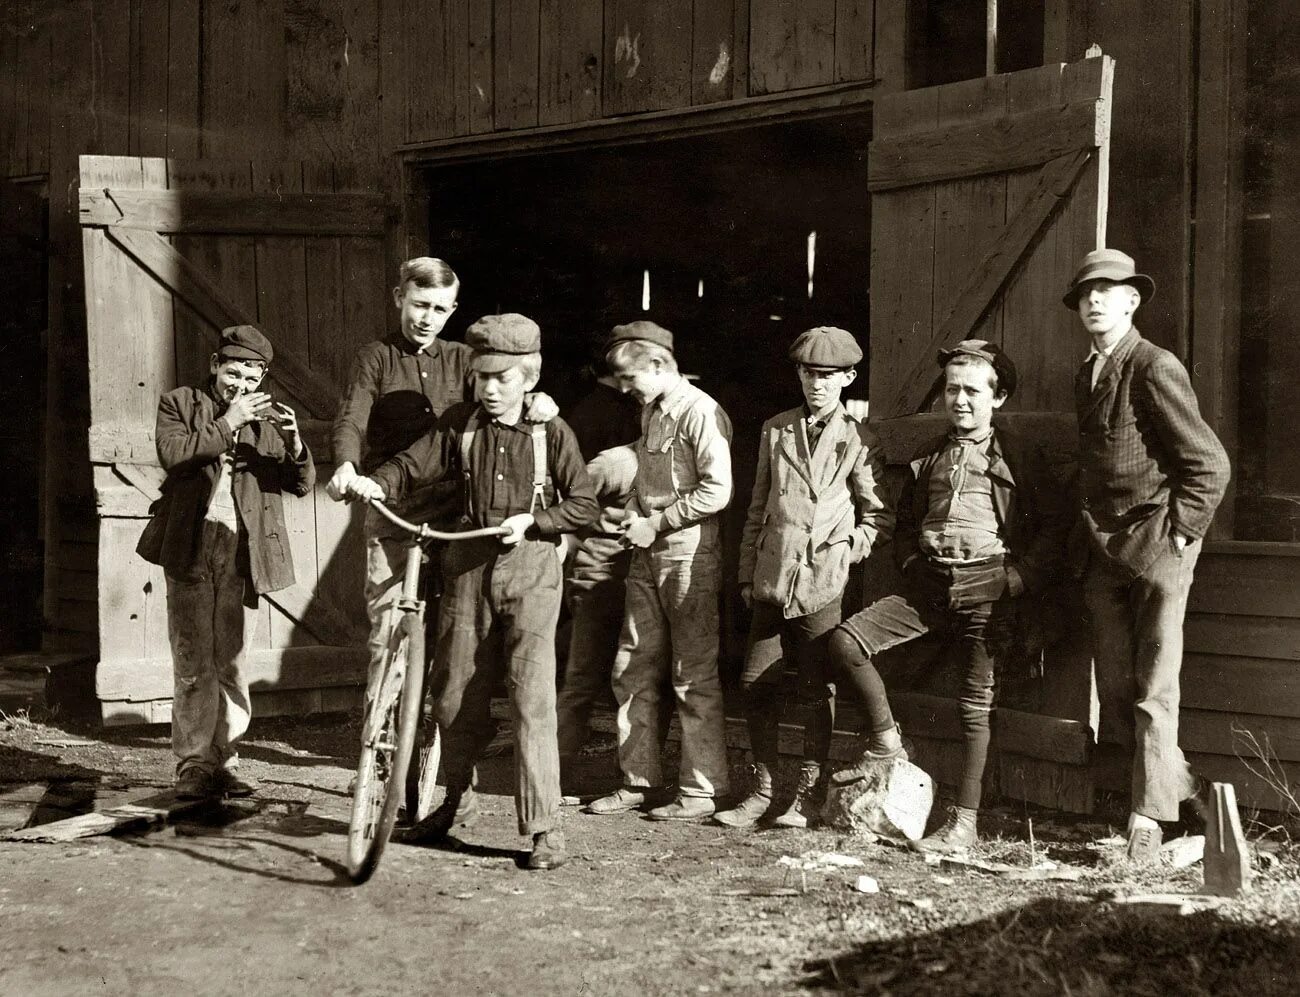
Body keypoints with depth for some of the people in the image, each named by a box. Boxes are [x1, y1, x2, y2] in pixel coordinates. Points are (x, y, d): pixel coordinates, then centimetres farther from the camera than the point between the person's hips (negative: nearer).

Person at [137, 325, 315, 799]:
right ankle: (194, 764, 4)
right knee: (193, 664, -1)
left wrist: (295, 445, -15)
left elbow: (301, 485, 5)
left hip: (244, 555, 1)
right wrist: (226, 424, -14)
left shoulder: (270, 416, 11)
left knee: (232, 664, 4)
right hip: (190, 550, -1)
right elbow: (172, 454, -10)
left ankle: (225, 761, 11)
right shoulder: (178, 404, 8)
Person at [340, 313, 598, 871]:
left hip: (530, 565, -3)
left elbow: (585, 505, -1)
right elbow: (415, 465, -4)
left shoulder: (551, 432, -3)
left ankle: (544, 826, -3)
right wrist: (373, 483, -23)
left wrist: (532, 519, -14)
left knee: (531, 695, -9)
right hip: (468, 564, 3)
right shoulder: (459, 423, 3)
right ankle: (458, 799, 34)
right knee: (455, 692, 11)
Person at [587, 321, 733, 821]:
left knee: (694, 677, -1)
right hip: (648, 556, 9)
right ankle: (639, 780, 20)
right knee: (632, 672, 10)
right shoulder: (650, 410, 14)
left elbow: (717, 490, -20)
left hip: (689, 559, -9)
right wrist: (634, 520, 6)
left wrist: (656, 523, -15)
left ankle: (702, 790, 7)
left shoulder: (699, 412, -13)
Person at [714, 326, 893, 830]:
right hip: (772, 581, 4)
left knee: (816, 690, 2)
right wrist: (747, 574, 14)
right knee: (756, 684, 4)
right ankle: (762, 789, 16)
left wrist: (845, 552, -7)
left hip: (822, 583, -4)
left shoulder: (859, 441, 2)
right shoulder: (775, 430, 13)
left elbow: (880, 517, 5)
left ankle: (808, 796, 13)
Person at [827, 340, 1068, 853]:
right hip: (929, 581, 4)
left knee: (976, 705, -4)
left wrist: (1018, 578, -9)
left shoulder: (1019, 455, 4)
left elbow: (1055, 526, 1)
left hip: (987, 586, -4)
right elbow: (905, 523, 27)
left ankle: (965, 821, 3)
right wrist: (911, 565, 10)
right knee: (845, 639, -13)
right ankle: (885, 739, 5)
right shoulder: (928, 457, 17)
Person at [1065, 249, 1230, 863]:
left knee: (1153, 691, -3)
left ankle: (1148, 817, 3)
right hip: (1104, 554, 7)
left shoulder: (1155, 368, -10)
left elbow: (1210, 464, -11)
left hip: (1157, 548, -7)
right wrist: (1090, 538, 12)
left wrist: (1178, 534, -11)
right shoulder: (1086, 378, 14)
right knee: (1115, 693, 5)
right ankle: (1188, 788, 20)